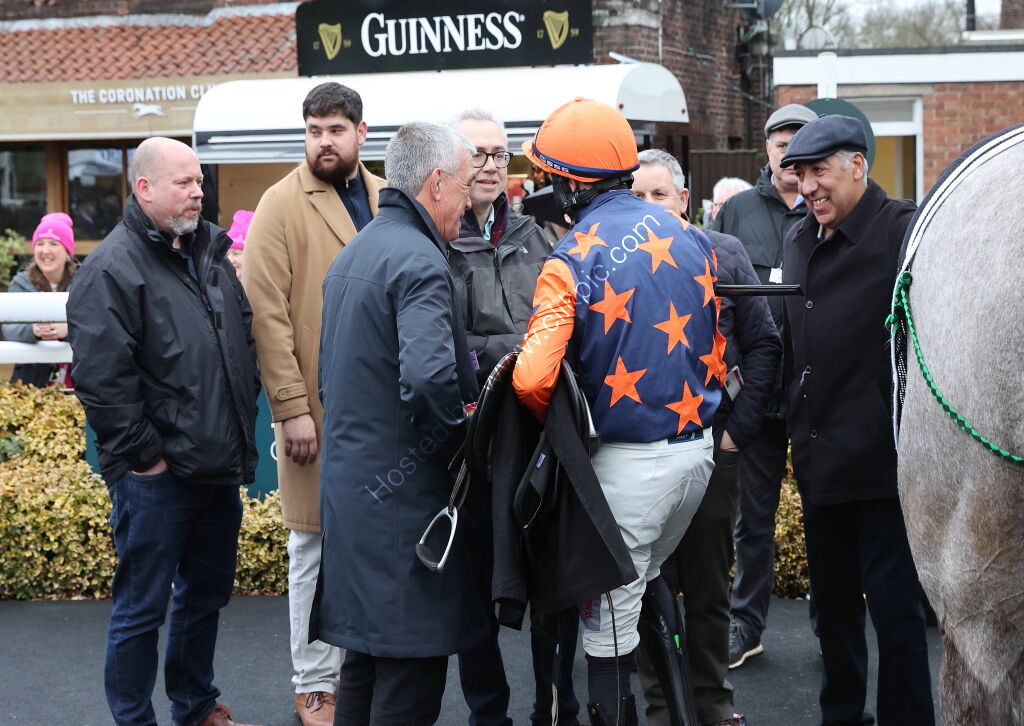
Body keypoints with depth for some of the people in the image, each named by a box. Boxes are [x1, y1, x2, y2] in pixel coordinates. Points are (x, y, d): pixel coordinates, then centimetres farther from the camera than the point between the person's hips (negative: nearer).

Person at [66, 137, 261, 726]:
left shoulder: (211, 253, 12)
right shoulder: (112, 268, -14)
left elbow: (246, 339, 23)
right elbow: (101, 378, -20)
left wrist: (242, 427, 15)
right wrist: (144, 452, -17)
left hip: (220, 469, 8)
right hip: (156, 476, -8)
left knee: (207, 594, 20)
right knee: (142, 609, 2)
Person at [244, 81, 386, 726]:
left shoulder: (388, 198, 10)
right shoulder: (282, 204, -4)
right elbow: (269, 314, -9)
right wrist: (291, 407, -13)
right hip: (319, 406, -4)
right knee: (317, 546, 4)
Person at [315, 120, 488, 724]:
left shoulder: (352, 255, 15)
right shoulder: (420, 261, -16)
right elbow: (429, 379, -29)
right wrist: (461, 441, -14)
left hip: (349, 486, 10)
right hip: (406, 492, -10)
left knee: (367, 655, 18)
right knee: (411, 668, -3)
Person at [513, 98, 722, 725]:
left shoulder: (573, 260, -15)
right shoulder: (688, 237, 5)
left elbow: (533, 379, -24)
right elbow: (715, 350, 12)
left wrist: (558, 431, -5)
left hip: (627, 460, -7)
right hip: (697, 447, 7)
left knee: (611, 623, 5)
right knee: (648, 577, 28)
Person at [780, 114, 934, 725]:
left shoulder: (902, 231, -10)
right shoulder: (800, 241, 13)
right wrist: (799, 431, 14)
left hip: (882, 461, -7)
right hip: (820, 459, 7)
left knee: (894, 606, -1)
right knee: (833, 600, 17)